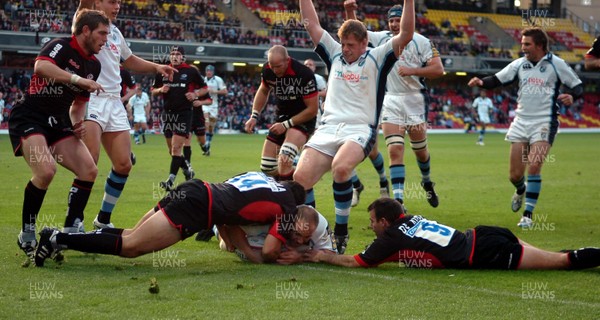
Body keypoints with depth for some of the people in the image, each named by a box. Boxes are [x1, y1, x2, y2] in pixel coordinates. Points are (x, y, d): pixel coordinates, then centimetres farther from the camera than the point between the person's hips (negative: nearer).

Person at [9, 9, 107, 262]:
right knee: (46, 170, -28)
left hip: (58, 123, 8)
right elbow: (41, 67, -36)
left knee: (89, 171, -5)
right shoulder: (61, 47, -13)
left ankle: (70, 232, 5)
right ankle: (27, 236, -11)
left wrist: (78, 124, 2)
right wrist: (79, 79, -39)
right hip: (29, 118, -8)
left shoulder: (94, 65, 11)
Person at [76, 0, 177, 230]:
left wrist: (157, 67, 24)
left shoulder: (115, 32, 19)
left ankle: (103, 219, 18)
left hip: (114, 103, 8)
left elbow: (129, 60, 35)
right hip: (91, 100, -8)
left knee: (124, 164, 2)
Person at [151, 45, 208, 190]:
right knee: (172, 149, 10)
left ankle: (171, 179, -15)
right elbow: (153, 90, 16)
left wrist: (195, 94, -11)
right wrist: (161, 90, -6)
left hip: (184, 113, -5)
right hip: (168, 113, 5)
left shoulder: (191, 72, 0)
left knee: (176, 147, -14)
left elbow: (204, 88, 8)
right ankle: (187, 170, 32)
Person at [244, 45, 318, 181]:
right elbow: (263, 91, 14)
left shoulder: (304, 74, -26)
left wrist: (286, 124, -18)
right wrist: (254, 116, 3)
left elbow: (312, 109, -18)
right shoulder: (267, 70, -9)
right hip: (282, 117, 7)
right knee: (267, 167, 6)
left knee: (284, 161, -32)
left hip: (303, 119, -7)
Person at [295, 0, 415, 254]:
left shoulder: (376, 59, 8)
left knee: (340, 168, -35)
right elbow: (311, 24, 19)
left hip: (359, 130, -4)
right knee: (300, 178, -19)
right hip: (328, 128, 4)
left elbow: (406, 35, -3)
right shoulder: (335, 54, 19)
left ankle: (341, 233, -18)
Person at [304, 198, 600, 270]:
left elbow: (356, 262, 3)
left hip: (483, 255, -7)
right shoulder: (408, 219, 15)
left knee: (562, 261, -9)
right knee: (558, 259, 13)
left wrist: (322, 256, 16)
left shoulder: (391, 237, -7)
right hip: (482, 236, 7)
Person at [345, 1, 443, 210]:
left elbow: (438, 69, -9)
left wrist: (412, 70, -19)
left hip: (415, 100, -1)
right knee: (395, 149, -10)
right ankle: (398, 200, -13)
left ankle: (427, 183, 41)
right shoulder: (382, 38, 5)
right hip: (391, 101, 1)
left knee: (420, 149, 11)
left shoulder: (421, 42, -5)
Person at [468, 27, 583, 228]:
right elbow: (497, 80, 10)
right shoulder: (519, 64, 6)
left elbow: (577, 86, 1)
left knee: (534, 167, -19)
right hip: (521, 122, 4)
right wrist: (481, 82, -11)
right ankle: (521, 191, 40)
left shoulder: (556, 64, -4)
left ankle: (528, 215, -10)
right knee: (515, 175, 3)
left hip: (544, 123, -4)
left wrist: (571, 96, -21)